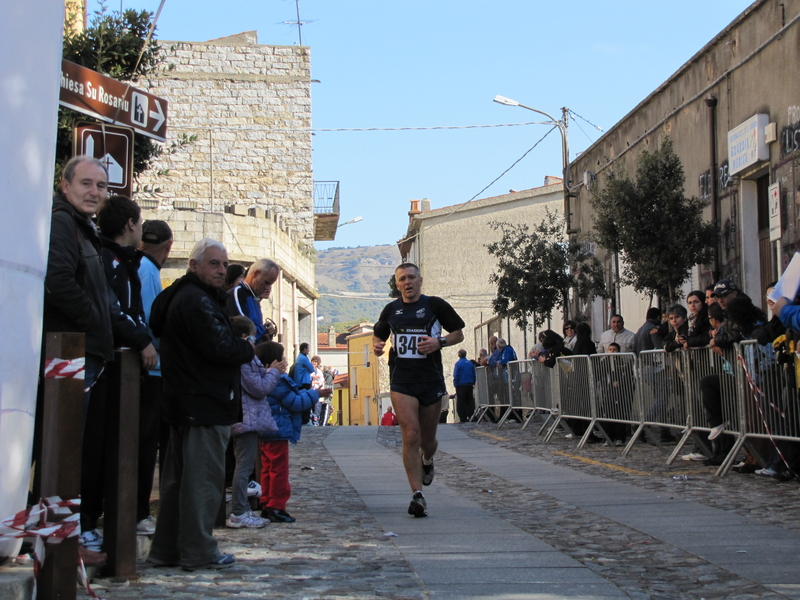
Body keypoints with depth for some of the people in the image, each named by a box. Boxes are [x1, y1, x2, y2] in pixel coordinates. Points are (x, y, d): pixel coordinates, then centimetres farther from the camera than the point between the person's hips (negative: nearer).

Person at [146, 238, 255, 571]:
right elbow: (220, 348, -22)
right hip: (205, 405, -11)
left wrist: (240, 345, 5)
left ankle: (166, 549, 20)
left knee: (178, 478, 14)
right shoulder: (197, 301, -15)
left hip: (186, 402, 11)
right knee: (203, 478, -6)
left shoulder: (180, 297, 19)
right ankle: (199, 552, -1)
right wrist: (249, 349, -3)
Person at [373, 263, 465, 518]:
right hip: (402, 382, 0)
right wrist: (377, 346, -1)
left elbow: (459, 334, 7)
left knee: (427, 439, 12)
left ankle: (427, 461, 49)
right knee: (411, 435, -15)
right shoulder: (391, 310, 9)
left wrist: (439, 342, -13)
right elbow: (378, 335, 23)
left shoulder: (435, 305, 2)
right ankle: (417, 495, -12)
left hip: (432, 380, 0)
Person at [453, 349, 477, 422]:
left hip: (461, 386, -4)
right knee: (470, 401, 11)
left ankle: (463, 418, -1)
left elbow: (456, 376, -10)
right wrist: (473, 383, 17)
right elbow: (474, 375, 10)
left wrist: (456, 385, -2)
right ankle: (471, 416, 7)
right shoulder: (470, 363, 5)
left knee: (461, 402, 1)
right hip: (470, 385, 4)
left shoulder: (458, 363, -10)